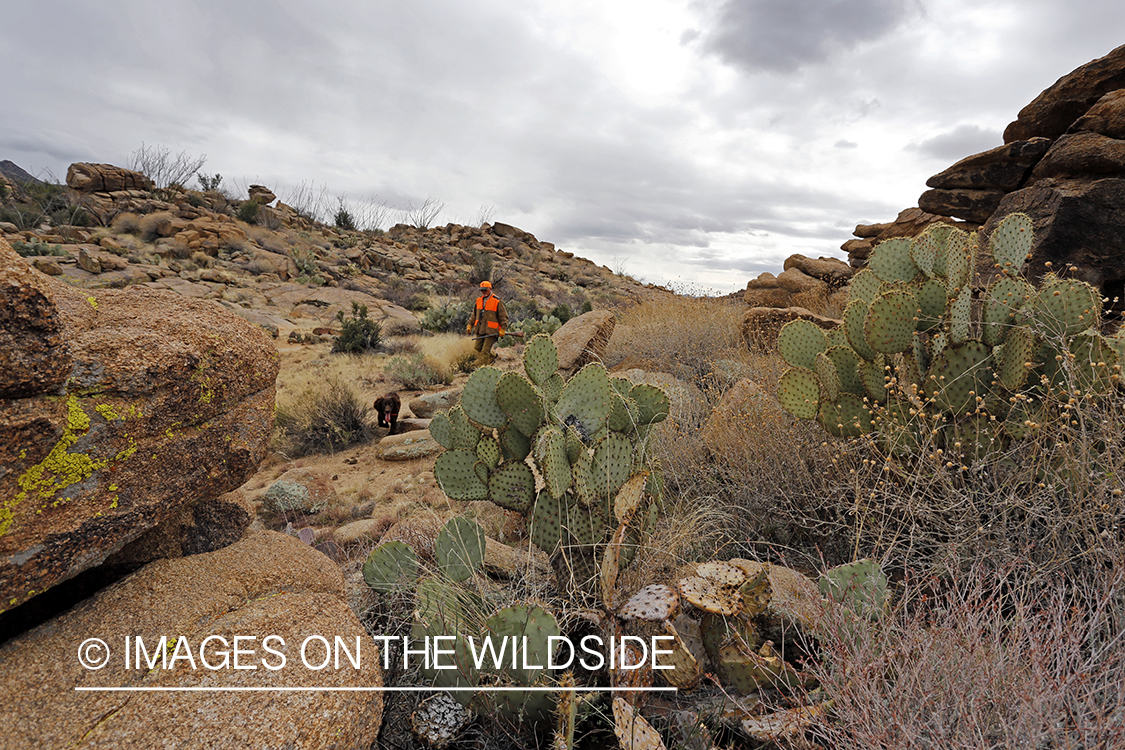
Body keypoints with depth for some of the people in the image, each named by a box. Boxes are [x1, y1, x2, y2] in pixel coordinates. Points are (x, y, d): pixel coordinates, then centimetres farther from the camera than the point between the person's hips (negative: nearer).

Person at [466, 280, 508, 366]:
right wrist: (470, 325, 15)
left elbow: (503, 316, -4)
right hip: (480, 330, 7)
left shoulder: (497, 301, -7)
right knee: (478, 348, 11)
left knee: (485, 351, -8)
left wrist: (502, 329, -9)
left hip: (491, 331, -7)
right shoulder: (479, 300, 11)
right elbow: (474, 315, 21)